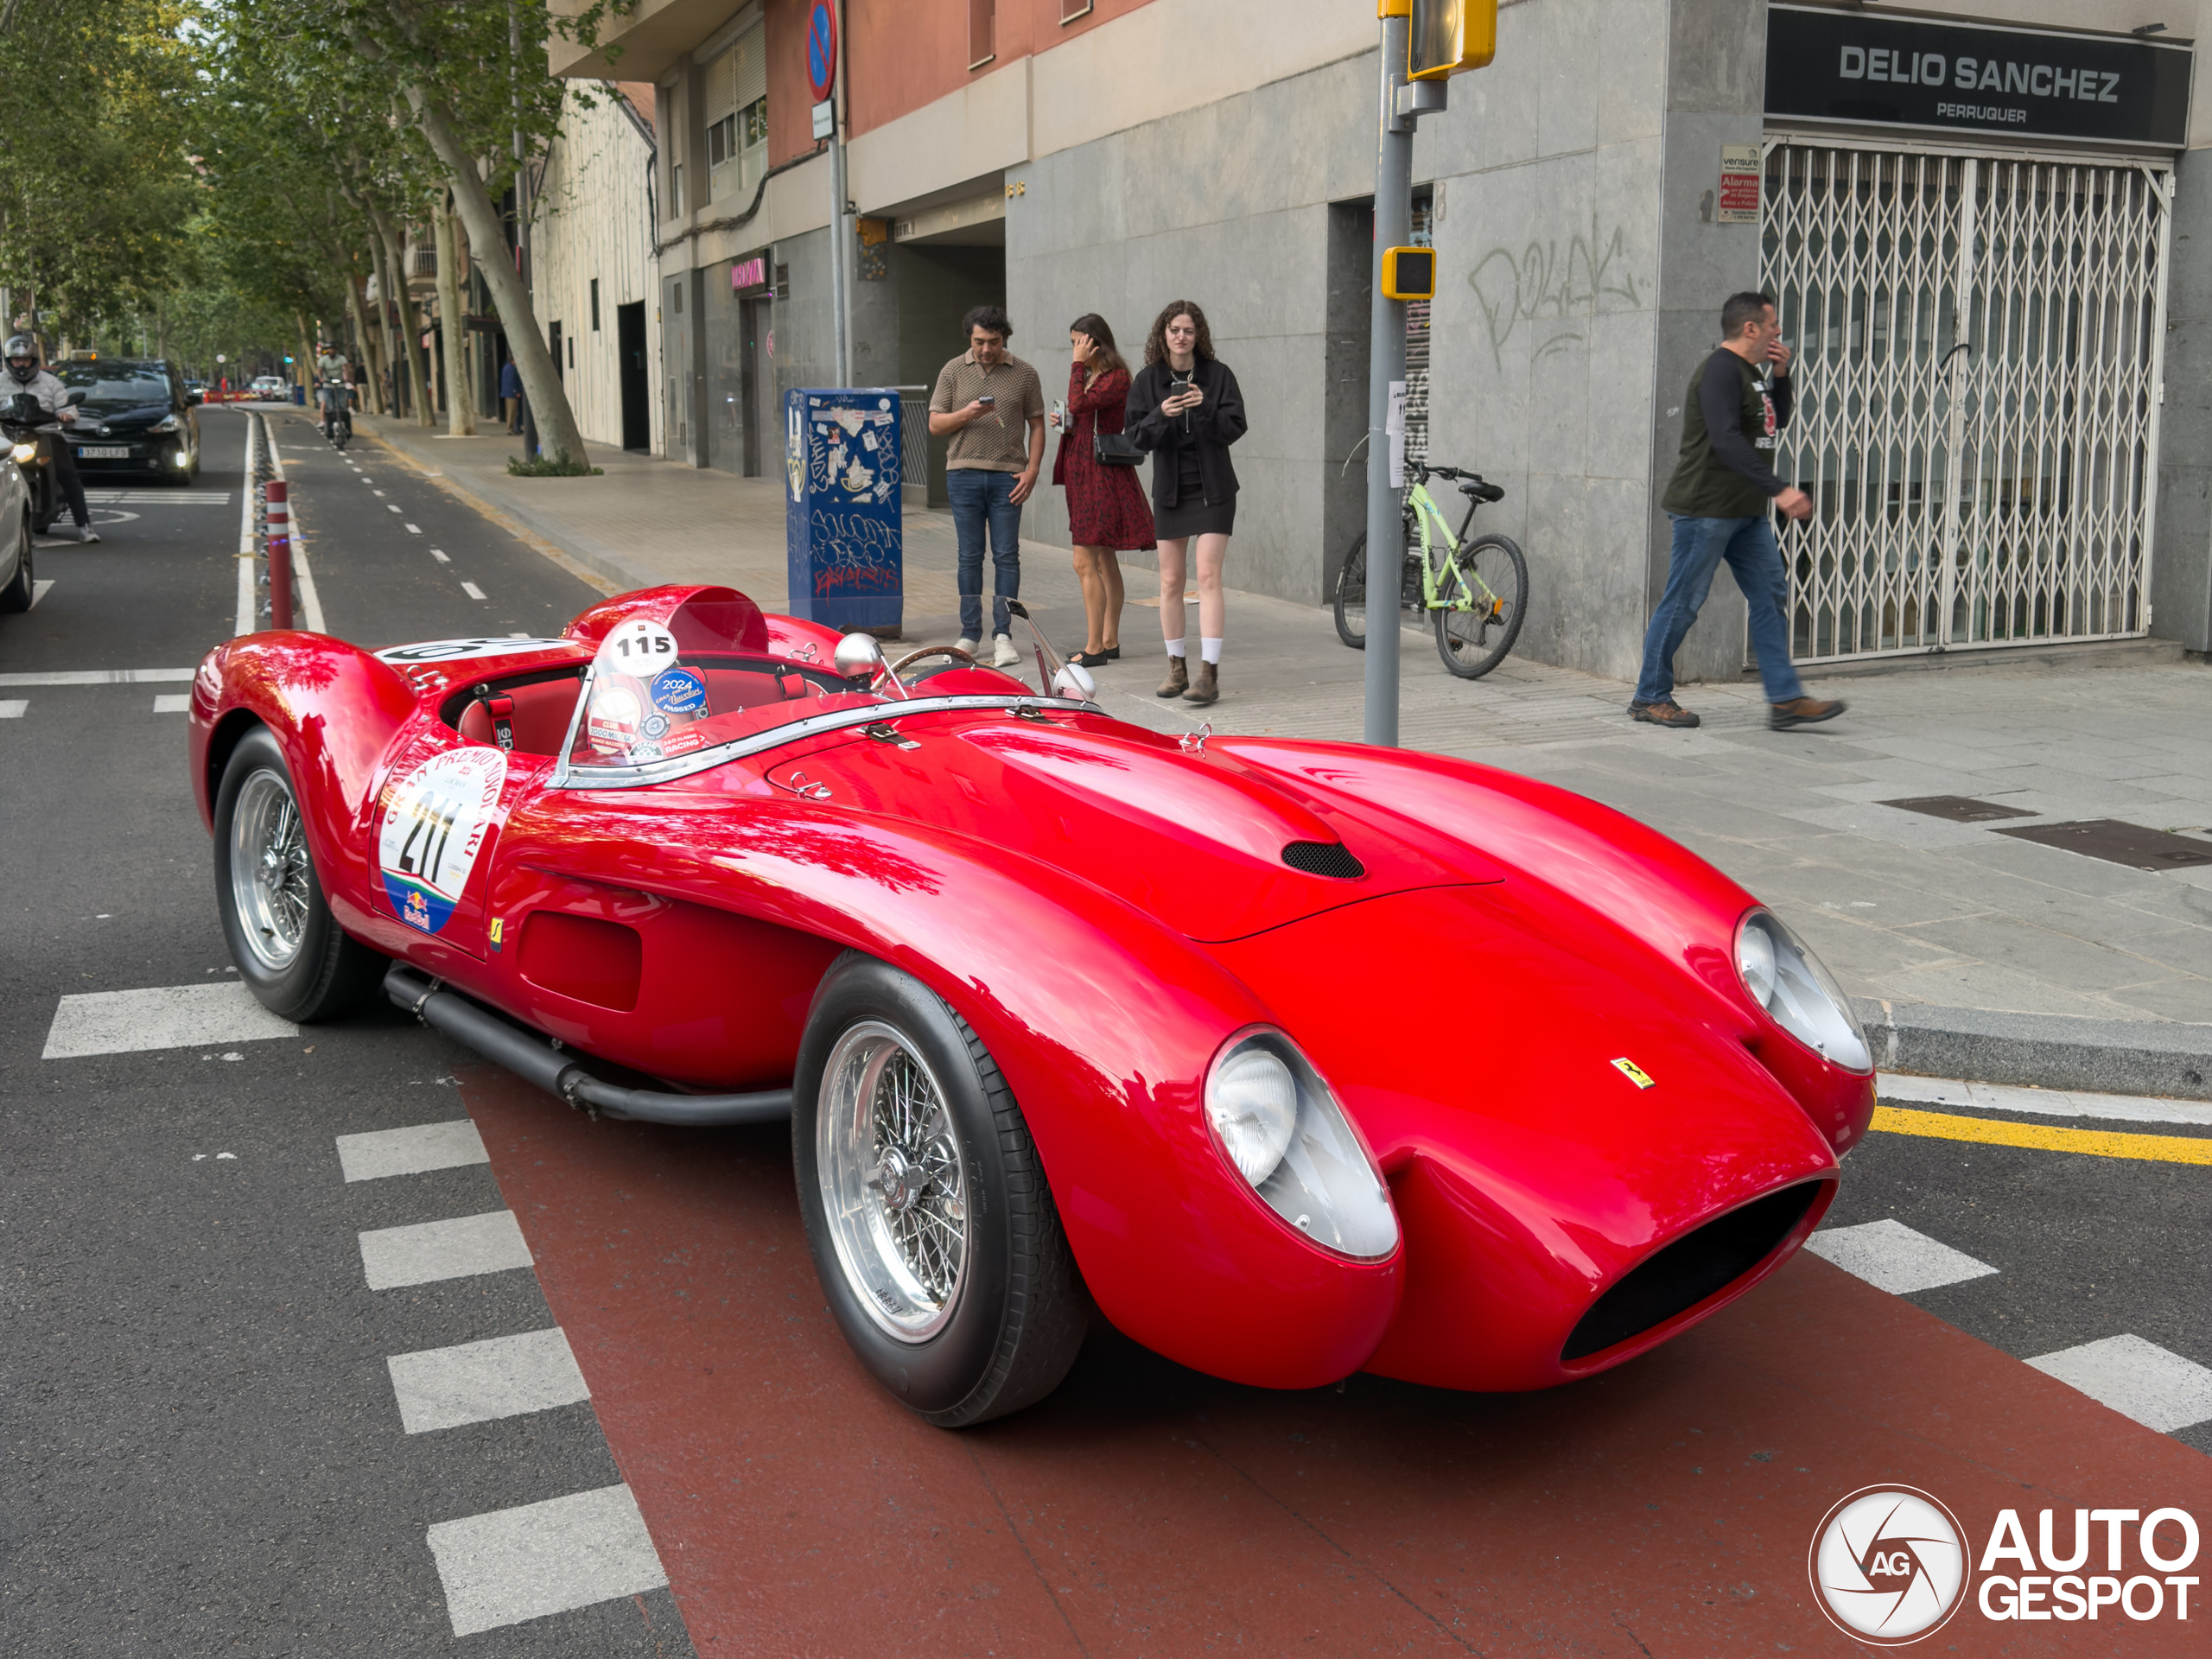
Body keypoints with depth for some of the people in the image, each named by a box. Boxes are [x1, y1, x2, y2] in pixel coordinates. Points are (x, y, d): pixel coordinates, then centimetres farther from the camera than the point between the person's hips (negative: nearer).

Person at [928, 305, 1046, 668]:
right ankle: (969, 633, 12)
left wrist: (1032, 470, -5)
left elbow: (1036, 425, 8)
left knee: (1006, 556, -2)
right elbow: (935, 425, 6)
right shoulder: (953, 371, 7)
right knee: (970, 556, 5)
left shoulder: (1024, 374, 6)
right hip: (964, 474, 1)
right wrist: (967, 414, -12)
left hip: (1007, 476, -1)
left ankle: (1003, 635, 2)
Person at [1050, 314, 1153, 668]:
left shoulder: (1117, 377, -13)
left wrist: (1078, 364, -17)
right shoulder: (1090, 376, 16)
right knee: (1104, 560, 12)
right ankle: (1109, 642, 17)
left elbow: (1079, 404, -26)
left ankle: (1094, 648, -10)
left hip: (1102, 475, -10)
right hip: (1084, 472, 10)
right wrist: (1064, 422, 6)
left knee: (1085, 562, -12)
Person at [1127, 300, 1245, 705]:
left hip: (1213, 490, -2)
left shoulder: (1217, 375, -1)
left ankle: (1209, 673, -11)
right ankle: (1176, 668, 17)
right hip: (1169, 491, 2)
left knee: (1208, 577, -10)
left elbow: (1234, 428, -7)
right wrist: (1160, 415, -22)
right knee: (1170, 581, 6)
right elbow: (1137, 437, -3)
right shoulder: (1147, 380, 3)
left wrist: (1205, 408, -24)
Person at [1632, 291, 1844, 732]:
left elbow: (1778, 422, 26)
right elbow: (1727, 441, -26)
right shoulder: (1720, 371, -15)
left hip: (1746, 513, 10)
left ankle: (1785, 699, 5)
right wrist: (1778, 490, -31)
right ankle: (1650, 698, 8)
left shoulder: (1752, 371, 16)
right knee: (1683, 603, -3)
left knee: (1771, 596, 4)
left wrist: (1780, 376, 8)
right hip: (1705, 509, -10)